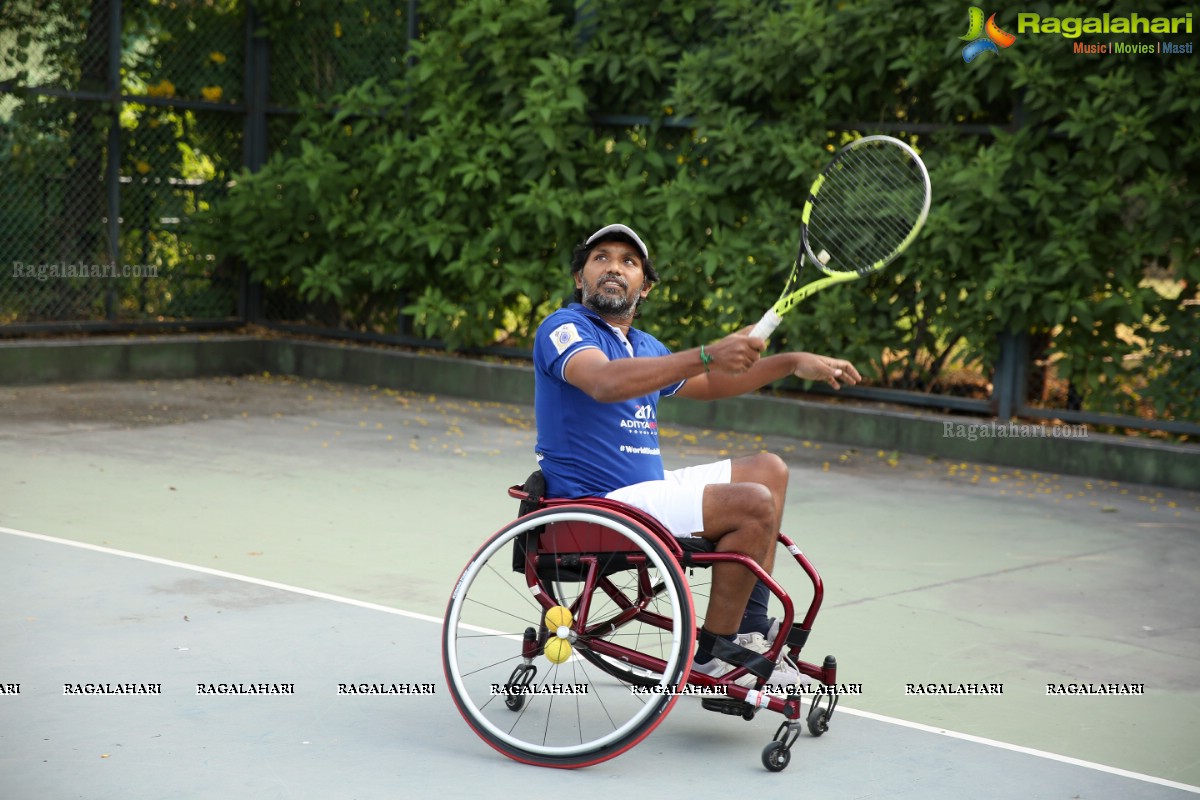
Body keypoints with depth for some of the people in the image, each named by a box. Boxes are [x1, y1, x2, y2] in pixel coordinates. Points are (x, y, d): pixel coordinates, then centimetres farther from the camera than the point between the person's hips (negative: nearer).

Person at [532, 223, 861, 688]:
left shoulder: (644, 347, 17)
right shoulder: (563, 329, -11)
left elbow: (707, 385, 34)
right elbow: (606, 382, -33)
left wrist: (793, 363, 26)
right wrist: (707, 354, -41)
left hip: (648, 486, 10)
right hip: (597, 503, -10)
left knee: (768, 470, 14)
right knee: (754, 505, -19)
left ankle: (749, 629, 8)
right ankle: (714, 650, -9)